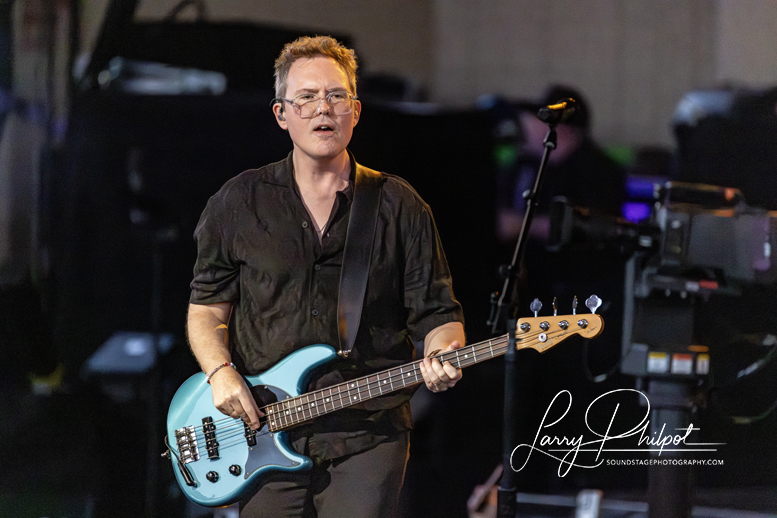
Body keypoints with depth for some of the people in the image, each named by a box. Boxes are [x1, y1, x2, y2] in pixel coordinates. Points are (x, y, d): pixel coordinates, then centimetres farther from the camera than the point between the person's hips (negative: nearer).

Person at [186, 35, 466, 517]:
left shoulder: (400, 207, 5)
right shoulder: (238, 203, 8)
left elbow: (436, 313, 6)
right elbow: (207, 307, 13)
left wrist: (444, 355, -15)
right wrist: (221, 373, -5)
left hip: (367, 433, -1)